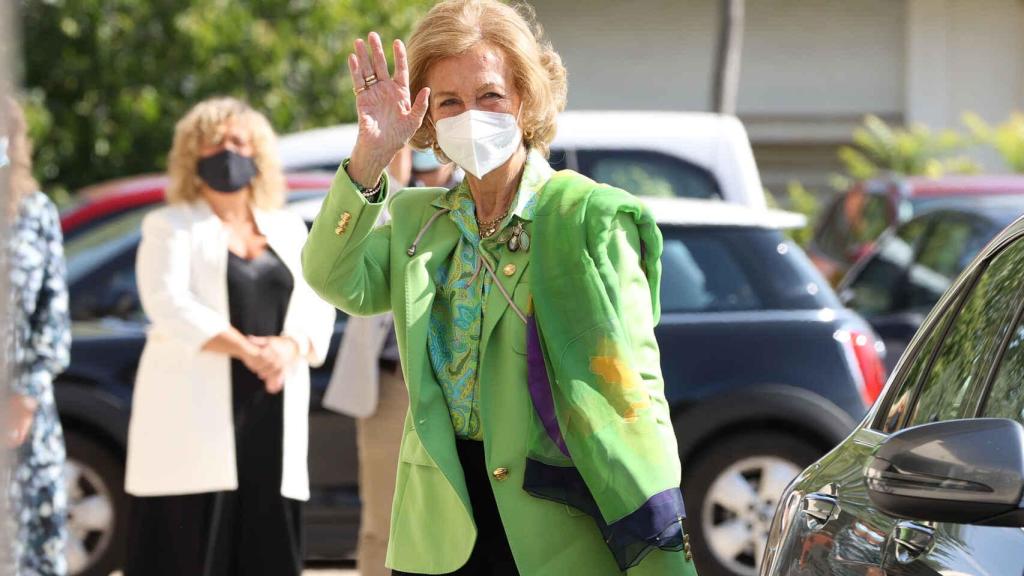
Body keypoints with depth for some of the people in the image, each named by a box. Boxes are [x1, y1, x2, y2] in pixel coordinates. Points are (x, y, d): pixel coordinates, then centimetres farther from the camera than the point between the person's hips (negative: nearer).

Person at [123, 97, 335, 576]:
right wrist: (246, 349, -21)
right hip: (195, 415, -4)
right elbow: (168, 303, -10)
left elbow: (317, 307, 9)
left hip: (272, 410, 4)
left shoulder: (287, 229, 19)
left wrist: (289, 347, -14)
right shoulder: (172, 226, 6)